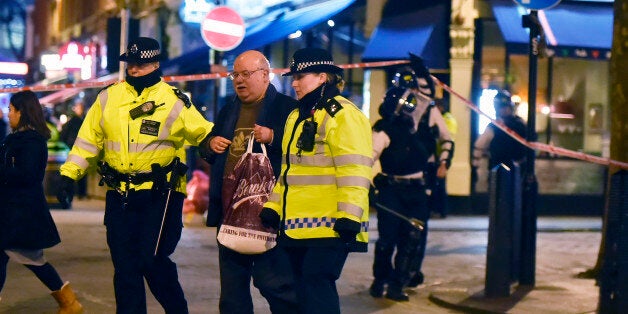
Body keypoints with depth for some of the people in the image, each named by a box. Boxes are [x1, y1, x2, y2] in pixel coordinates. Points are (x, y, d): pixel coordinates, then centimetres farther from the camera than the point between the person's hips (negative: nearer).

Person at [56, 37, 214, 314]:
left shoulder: (175, 103, -3)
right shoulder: (108, 98, 7)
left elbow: (207, 135, 0)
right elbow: (88, 140, 13)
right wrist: (69, 174, 9)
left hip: (160, 195, -4)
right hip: (119, 196, 4)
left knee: (152, 260, -9)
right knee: (124, 265, 7)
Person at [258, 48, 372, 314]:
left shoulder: (343, 115, -10)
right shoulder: (297, 117, 19)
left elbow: (353, 171, -18)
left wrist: (349, 216, -23)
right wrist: (274, 206, 17)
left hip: (328, 224, -9)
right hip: (297, 224, 9)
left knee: (316, 283, -13)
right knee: (302, 286, 11)